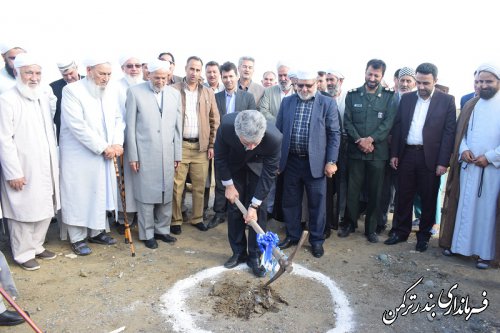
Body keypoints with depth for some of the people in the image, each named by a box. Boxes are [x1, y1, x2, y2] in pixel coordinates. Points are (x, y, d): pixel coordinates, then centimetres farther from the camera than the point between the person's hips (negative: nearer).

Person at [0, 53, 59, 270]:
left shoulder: (43, 98, 9)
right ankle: (23, 253, 21)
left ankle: (36, 245, 31)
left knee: (45, 209, 13)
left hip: (45, 168, 6)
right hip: (22, 170, -6)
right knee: (23, 212, 5)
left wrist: (54, 162, 10)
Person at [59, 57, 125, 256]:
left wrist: (117, 144, -9)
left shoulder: (112, 92, 7)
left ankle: (97, 232, 27)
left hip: (104, 155, 6)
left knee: (100, 193, 13)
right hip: (78, 154, -5)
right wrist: (103, 147, -18)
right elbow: (77, 126, -18)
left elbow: (118, 119, 8)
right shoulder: (72, 91, -11)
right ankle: (77, 238, 16)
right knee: (78, 196, 3)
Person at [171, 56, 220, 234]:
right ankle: (175, 220, 16)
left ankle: (197, 218, 23)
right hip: (179, 145, -2)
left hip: (201, 146, 3)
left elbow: (215, 121, 10)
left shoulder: (208, 93, 9)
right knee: (176, 186, 2)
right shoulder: (173, 90, 0)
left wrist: (211, 145, 4)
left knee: (199, 186, 8)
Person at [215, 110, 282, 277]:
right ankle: (238, 252, 19)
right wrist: (229, 185, -11)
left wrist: (254, 204, -24)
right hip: (234, 164, 2)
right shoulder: (226, 125, -37)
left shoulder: (274, 138, -39)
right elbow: (220, 156, -17)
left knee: (258, 211, -5)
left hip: (259, 166, -1)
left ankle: (255, 256, 10)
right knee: (234, 208, 4)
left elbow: (269, 173, -26)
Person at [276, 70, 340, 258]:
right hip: (291, 161, 3)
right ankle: (292, 235, 31)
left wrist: (331, 161, -9)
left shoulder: (328, 103, -2)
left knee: (317, 203, 7)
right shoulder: (287, 102, 6)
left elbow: (334, 134, -3)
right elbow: (278, 130, 8)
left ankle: (316, 240, 24)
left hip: (315, 162, -2)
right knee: (290, 202, 13)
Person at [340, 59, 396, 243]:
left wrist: (370, 139, -16)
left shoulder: (389, 96, 3)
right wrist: (359, 140, -12)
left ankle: (371, 228, 21)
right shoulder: (353, 95, 7)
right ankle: (349, 223, 24)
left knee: (375, 192, 7)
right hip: (355, 150, 1)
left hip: (378, 151, 0)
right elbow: (347, 122, 1)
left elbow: (388, 122, -5)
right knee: (352, 190, 6)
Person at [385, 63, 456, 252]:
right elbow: (397, 126, 8)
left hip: (430, 157, -2)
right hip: (406, 155, 3)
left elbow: (449, 132, -6)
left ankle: (424, 235, 24)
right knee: (403, 196, 10)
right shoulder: (406, 98, 7)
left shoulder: (447, 100, -2)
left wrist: (443, 162, -11)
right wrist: (394, 154, 3)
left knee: (428, 199, 8)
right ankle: (401, 232, 24)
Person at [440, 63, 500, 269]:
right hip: (468, 165, 3)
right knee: (464, 205, 8)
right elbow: (460, 131, 12)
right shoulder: (470, 105, 12)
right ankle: (457, 243, 18)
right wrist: (463, 150, -6)